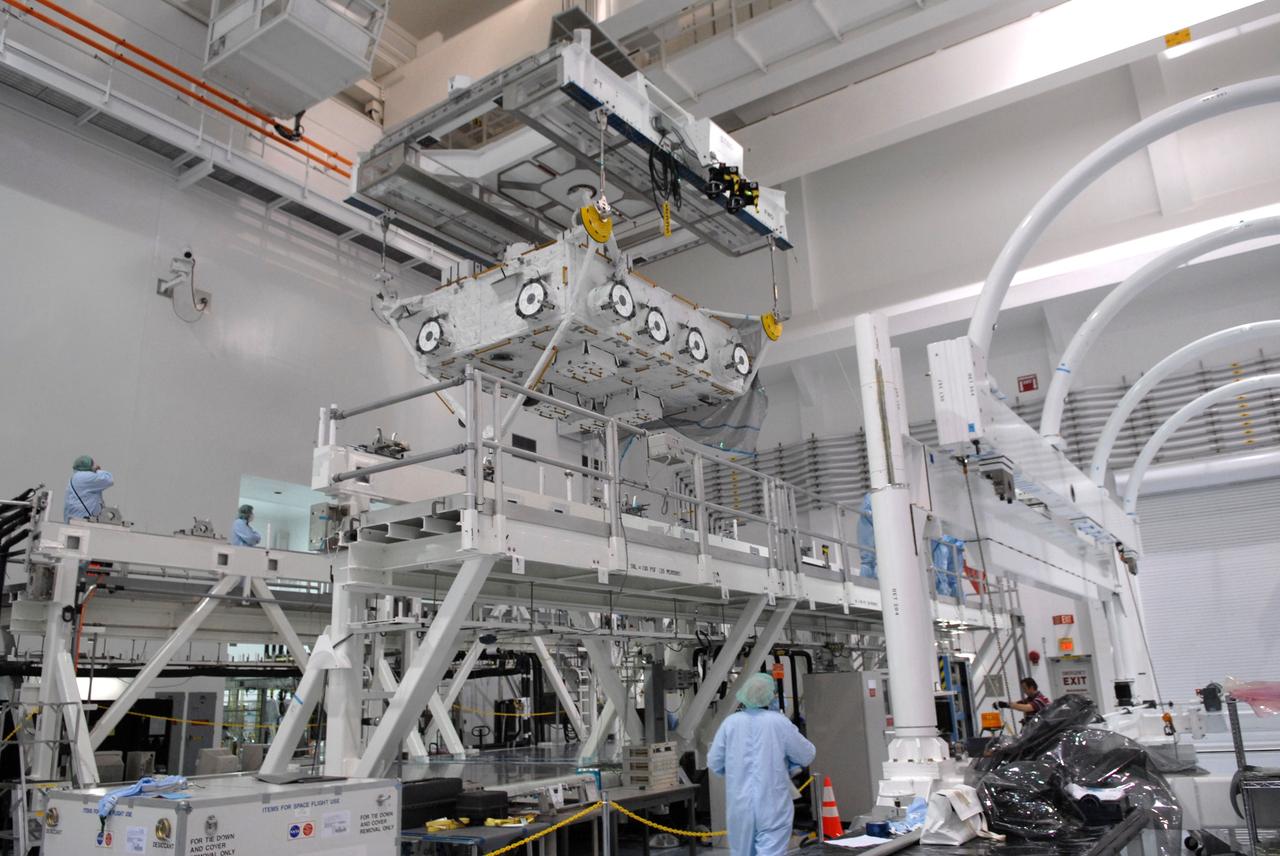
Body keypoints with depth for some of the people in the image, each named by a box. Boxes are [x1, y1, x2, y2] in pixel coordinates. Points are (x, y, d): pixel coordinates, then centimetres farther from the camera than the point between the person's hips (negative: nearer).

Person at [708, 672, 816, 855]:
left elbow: (714, 764, 4)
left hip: (740, 806, 3)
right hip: (773, 806, -3)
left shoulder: (730, 722, -3)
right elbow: (806, 755, 2)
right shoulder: (779, 722, -9)